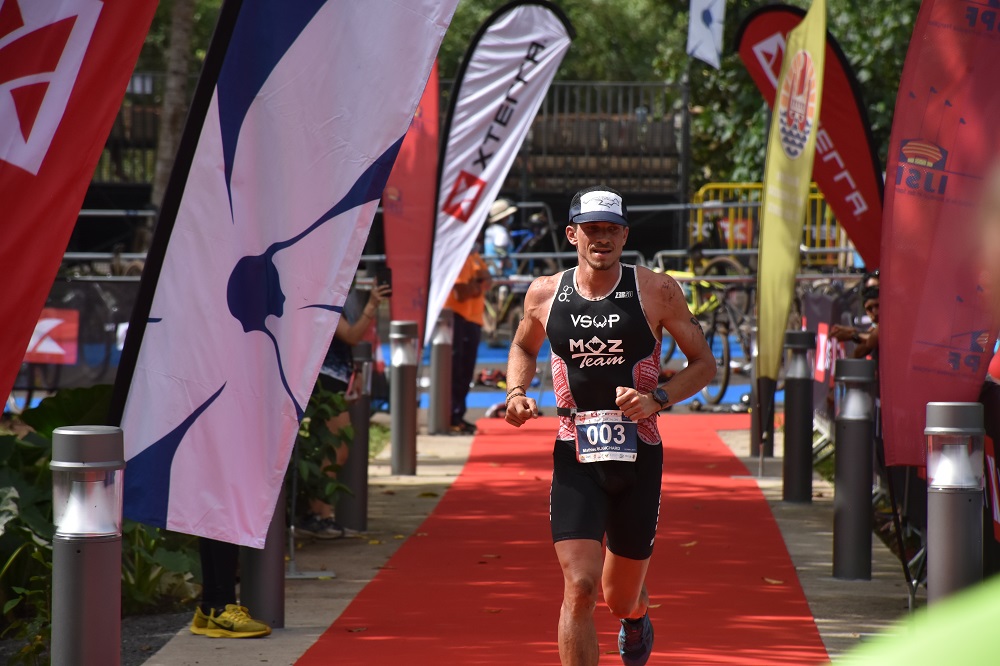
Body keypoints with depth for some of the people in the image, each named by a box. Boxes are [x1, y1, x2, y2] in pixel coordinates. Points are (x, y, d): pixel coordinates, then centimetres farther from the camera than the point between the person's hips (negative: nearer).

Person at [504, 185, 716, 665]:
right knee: (579, 589, -17)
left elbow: (704, 364, 3)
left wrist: (657, 399, -14)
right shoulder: (544, 294, 1)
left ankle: (636, 616, 54)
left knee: (621, 596, 15)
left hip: (638, 457, 0)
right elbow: (523, 346, 23)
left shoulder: (656, 291, -4)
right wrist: (516, 392, 3)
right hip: (575, 458, 0)